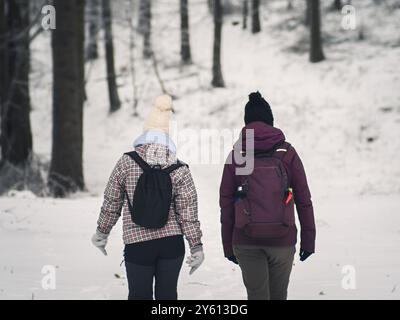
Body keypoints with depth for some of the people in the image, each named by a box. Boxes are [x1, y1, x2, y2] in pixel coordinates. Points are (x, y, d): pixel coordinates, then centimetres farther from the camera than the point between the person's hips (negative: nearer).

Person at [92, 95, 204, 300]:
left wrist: (102, 232, 15)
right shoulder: (180, 170, -4)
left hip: (137, 244, -1)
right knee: (167, 295, 11)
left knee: (139, 295, 8)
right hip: (172, 243, 1)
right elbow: (188, 212, -3)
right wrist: (196, 246, 4)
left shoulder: (126, 163, -6)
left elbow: (112, 202, 1)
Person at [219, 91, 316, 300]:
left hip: (246, 241, 0)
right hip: (282, 239, 0)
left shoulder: (236, 154, 3)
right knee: (278, 295, 13)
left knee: (256, 295, 4)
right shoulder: (286, 152, 1)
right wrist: (308, 239, 7)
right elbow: (303, 199, 0)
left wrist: (228, 245, 8)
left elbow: (226, 203, 2)